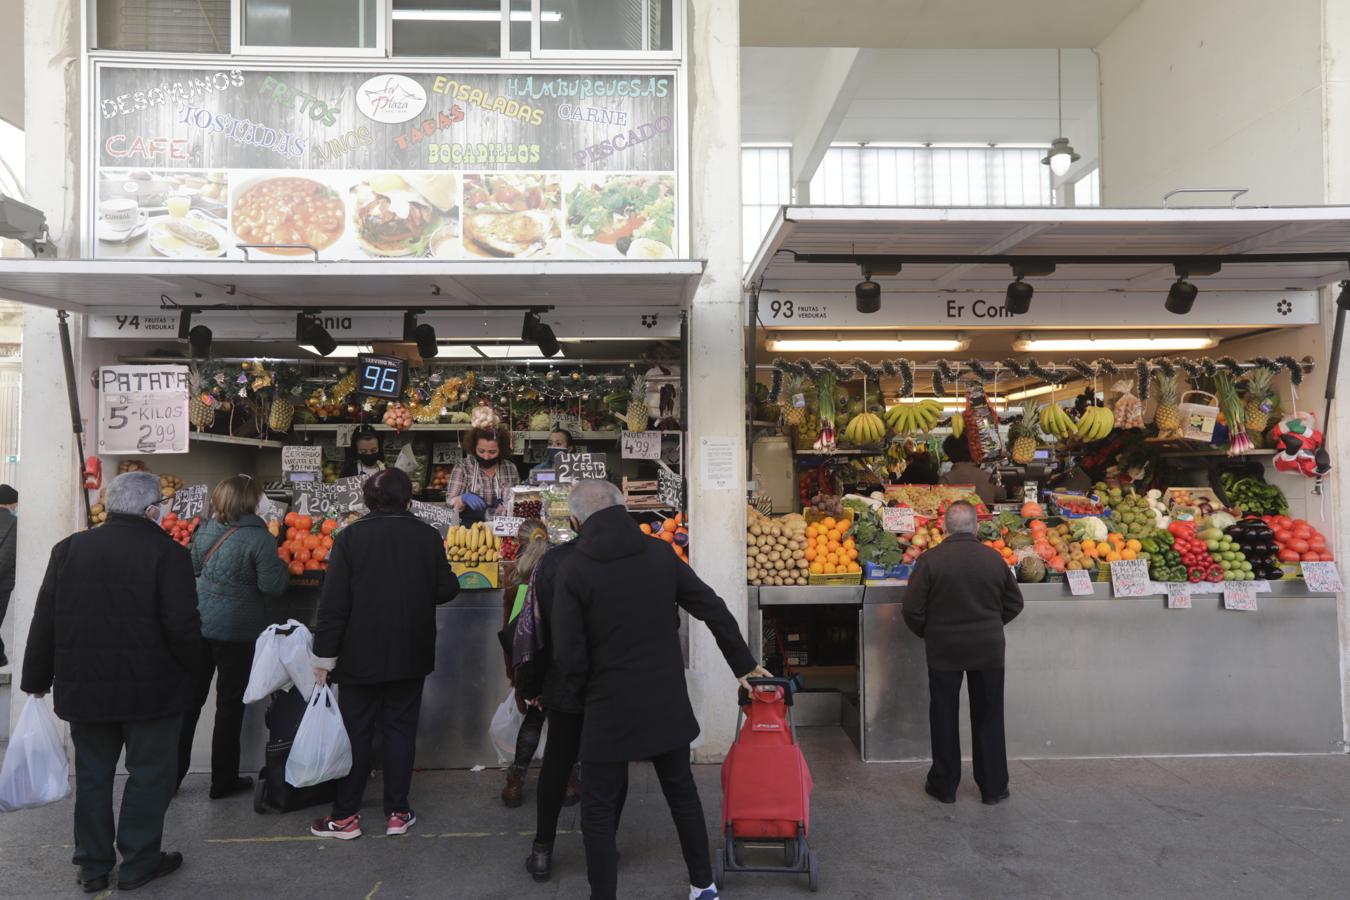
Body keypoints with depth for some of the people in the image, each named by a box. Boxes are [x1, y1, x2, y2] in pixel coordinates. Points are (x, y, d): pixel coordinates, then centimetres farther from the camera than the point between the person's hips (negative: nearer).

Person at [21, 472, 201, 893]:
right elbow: (182, 624, -18)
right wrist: (188, 670, -1)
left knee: (92, 775, 18)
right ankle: (138, 864, 19)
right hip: (151, 690, -5)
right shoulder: (167, 553, -14)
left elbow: (45, 621, 6)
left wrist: (36, 678, 17)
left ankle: (92, 866, 27)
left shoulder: (69, 548, 2)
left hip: (83, 687, 5)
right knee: (149, 773, 10)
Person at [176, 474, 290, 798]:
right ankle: (223, 780, 18)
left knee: (190, 699, 16)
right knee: (230, 704, 8)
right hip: (236, 631, -5)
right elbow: (271, 585, -15)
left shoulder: (205, 531, 2)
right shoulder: (259, 538, -17)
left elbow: (194, 568, 16)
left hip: (198, 623, 5)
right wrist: (280, 565, 2)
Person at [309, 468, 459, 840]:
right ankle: (397, 812, 18)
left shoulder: (351, 537, -10)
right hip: (410, 655, 2)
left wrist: (324, 656, -5)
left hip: (361, 656, -1)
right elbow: (446, 590, -1)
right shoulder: (427, 536, -6)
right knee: (401, 729, 12)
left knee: (356, 732, 10)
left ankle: (345, 816, 18)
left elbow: (334, 603, -11)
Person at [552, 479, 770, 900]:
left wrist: (588, 693, 6)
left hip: (610, 708, -4)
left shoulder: (574, 569, -13)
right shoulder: (660, 554, -3)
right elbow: (715, 610, 1)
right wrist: (744, 665, 14)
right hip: (667, 702, 4)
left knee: (598, 810, 11)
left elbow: (570, 654, -14)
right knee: (682, 791, 22)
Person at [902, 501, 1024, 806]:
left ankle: (944, 786, 20)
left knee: (944, 717, 10)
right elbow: (1014, 603, 7)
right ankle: (993, 787, 23)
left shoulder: (930, 560, -14)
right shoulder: (994, 559, -6)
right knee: (988, 718, 14)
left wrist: (927, 633, 7)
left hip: (943, 650, -2)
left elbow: (912, 609, -12)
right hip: (988, 649, 2)